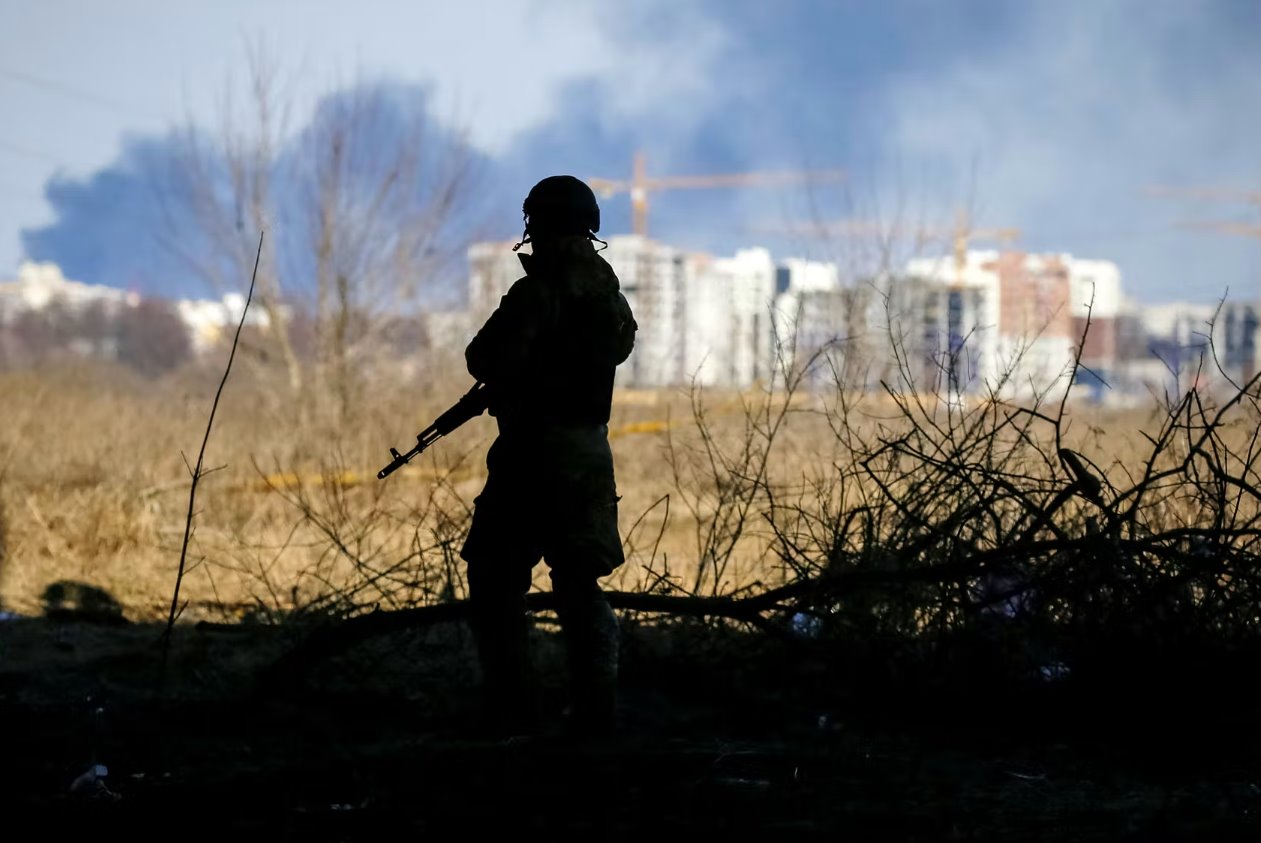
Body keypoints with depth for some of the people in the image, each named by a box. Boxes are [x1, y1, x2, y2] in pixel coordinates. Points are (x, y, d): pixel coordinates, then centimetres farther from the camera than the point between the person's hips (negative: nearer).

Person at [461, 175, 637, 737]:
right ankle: (596, 711, 7)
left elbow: (485, 361, -16)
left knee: (496, 584, 1)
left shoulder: (536, 293, -15)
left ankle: (511, 713, -5)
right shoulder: (608, 291, 8)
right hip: (591, 450, 7)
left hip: (535, 450, -7)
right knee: (579, 585, 13)